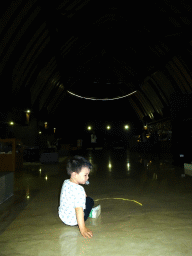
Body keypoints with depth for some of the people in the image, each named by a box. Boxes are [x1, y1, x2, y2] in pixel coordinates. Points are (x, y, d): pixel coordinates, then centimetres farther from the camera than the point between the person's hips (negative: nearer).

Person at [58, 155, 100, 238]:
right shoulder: (79, 189, -30)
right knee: (90, 201, 5)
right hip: (72, 221, -7)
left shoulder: (65, 182, -4)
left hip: (62, 215, 8)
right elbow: (78, 209, -35)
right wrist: (82, 228, -34)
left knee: (86, 198, 18)